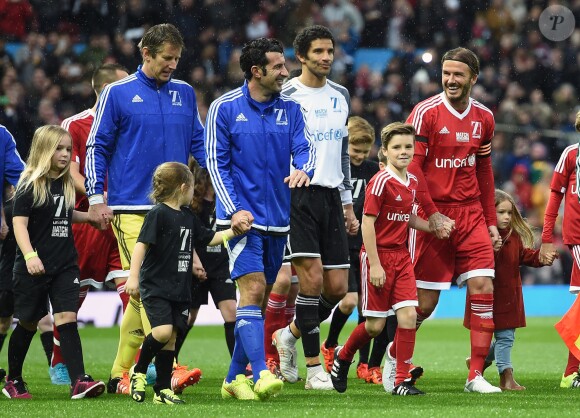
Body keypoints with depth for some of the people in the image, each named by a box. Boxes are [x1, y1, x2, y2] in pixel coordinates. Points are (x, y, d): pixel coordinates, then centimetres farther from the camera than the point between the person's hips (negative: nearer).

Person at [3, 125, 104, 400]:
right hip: (33, 267, -4)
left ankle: (78, 381, -20)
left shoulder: (66, 184, 9)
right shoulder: (30, 185, -10)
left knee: (67, 319, -9)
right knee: (28, 323, 7)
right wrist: (30, 255, -28)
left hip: (65, 264, 4)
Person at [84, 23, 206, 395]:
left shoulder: (185, 94, 13)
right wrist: (97, 198, -3)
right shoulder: (118, 94, 2)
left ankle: (120, 374, 14)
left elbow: (199, 145, 19)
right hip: (131, 208, -4)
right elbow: (97, 148, 4)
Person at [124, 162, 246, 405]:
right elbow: (141, 245, -16)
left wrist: (234, 231, 17)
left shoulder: (188, 217, 14)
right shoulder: (158, 214, -11)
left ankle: (163, 390, 11)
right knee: (163, 331, -20)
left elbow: (209, 238, 26)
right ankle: (139, 372, 1)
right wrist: (133, 277, -24)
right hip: (155, 287, -8)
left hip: (179, 289, 8)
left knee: (171, 338, 7)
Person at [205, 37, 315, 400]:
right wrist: (234, 209, -12)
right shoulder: (224, 108, -4)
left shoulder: (290, 109, 8)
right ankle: (262, 374, -26)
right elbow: (216, 162, -3)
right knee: (253, 290, -18)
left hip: (278, 220, 5)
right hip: (243, 217, -5)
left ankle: (235, 377, 19)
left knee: (260, 298, 9)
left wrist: (303, 169, -24)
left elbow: (305, 148, 0)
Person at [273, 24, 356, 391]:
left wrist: (348, 203, 19)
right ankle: (314, 368, -7)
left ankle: (290, 335, 26)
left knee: (338, 287, 1)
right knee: (312, 278, -15)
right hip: (296, 194, -6)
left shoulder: (341, 96, 15)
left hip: (330, 196, 6)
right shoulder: (285, 96, -4)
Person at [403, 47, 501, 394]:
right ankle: (395, 356, 25)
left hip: (471, 215, 4)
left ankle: (476, 375, -4)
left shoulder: (484, 117, 8)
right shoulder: (426, 113, -8)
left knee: (483, 288, -9)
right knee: (425, 303, -1)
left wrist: (491, 221, 13)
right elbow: (411, 167, -10)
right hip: (433, 215, -4)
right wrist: (432, 215, -15)